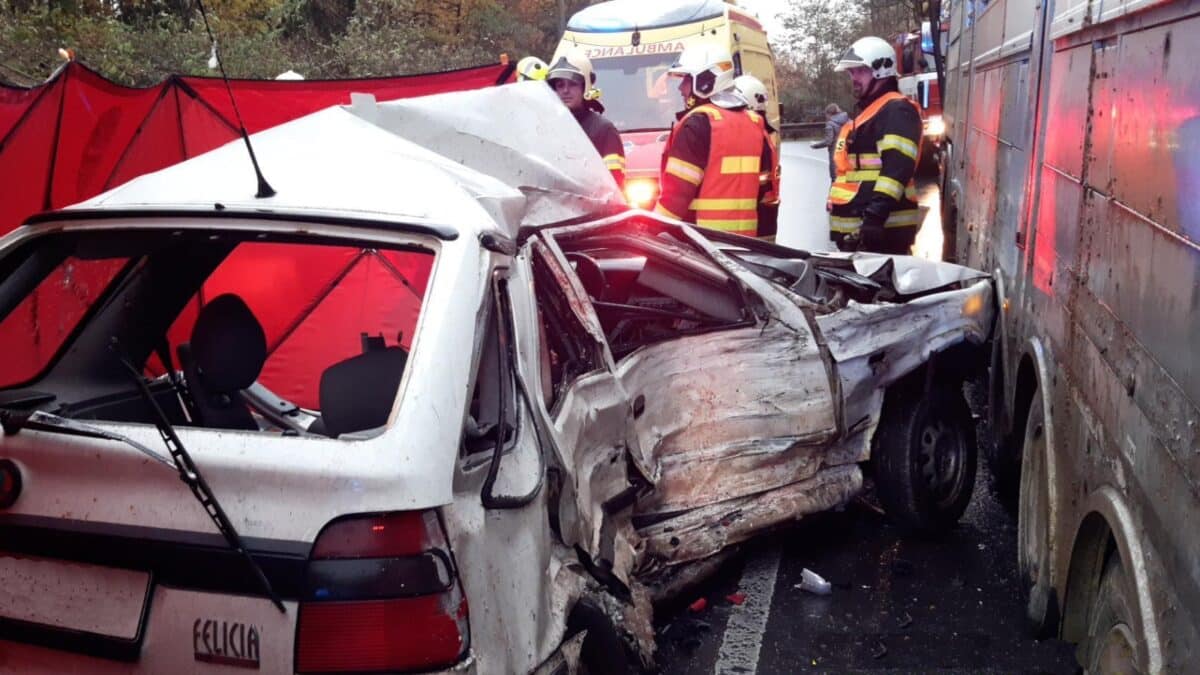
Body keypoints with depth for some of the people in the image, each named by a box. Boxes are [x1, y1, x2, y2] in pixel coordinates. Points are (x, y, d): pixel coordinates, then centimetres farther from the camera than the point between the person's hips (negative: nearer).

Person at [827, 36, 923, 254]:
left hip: (883, 229, -11)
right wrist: (838, 221, 27)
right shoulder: (865, 112, 25)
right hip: (853, 229, 11)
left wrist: (876, 214, -30)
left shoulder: (897, 111, -7)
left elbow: (896, 169, -21)